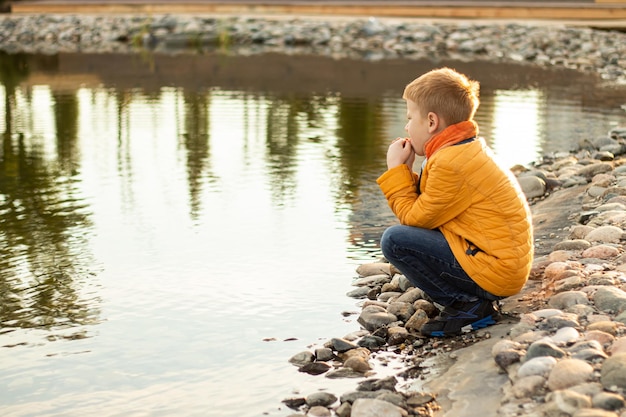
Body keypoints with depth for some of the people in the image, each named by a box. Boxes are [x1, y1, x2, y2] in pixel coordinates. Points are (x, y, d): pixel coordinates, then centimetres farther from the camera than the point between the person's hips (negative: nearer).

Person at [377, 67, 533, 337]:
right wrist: (404, 171, 8)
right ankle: (475, 299, 13)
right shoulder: (470, 148, 13)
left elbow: (415, 218, -11)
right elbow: (425, 207, 15)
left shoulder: (451, 163, -19)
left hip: (495, 271, -11)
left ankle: (467, 307, -8)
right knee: (406, 234, 21)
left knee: (395, 240, -15)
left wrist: (396, 171, -4)